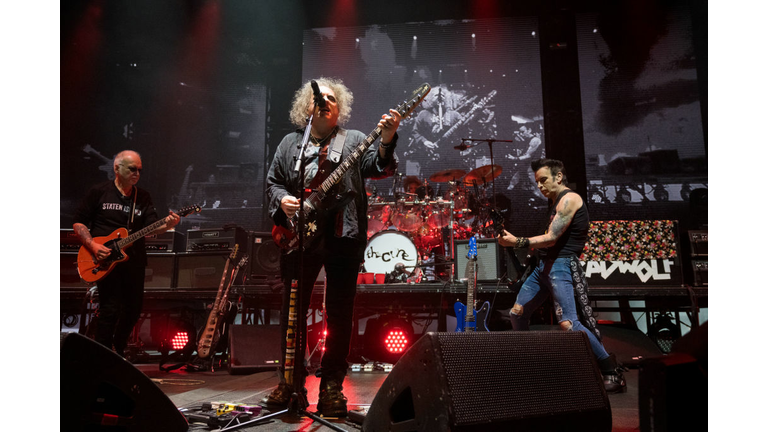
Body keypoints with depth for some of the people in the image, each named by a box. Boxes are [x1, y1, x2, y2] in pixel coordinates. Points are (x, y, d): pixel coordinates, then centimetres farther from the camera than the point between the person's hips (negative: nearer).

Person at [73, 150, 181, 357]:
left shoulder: (143, 197, 10)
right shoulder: (99, 192, 1)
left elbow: (152, 226, -2)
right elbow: (79, 223, 3)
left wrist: (167, 225, -24)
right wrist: (92, 245, -13)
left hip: (134, 262, 4)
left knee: (133, 310, 10)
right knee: (110, 309, -11)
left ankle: (119, 352, 33)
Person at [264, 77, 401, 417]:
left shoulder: (353, 140, 9)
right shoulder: (290, 143, 17)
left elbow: (378, 167, -6)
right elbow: (272, 182, 17)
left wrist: (386, 142, -26)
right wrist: (282, 200, -4)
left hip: (344, 236, -2)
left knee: (340, 312, 2)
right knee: (292, 309, 7)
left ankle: (332, 385, 15)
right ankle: (290, 380, 22)